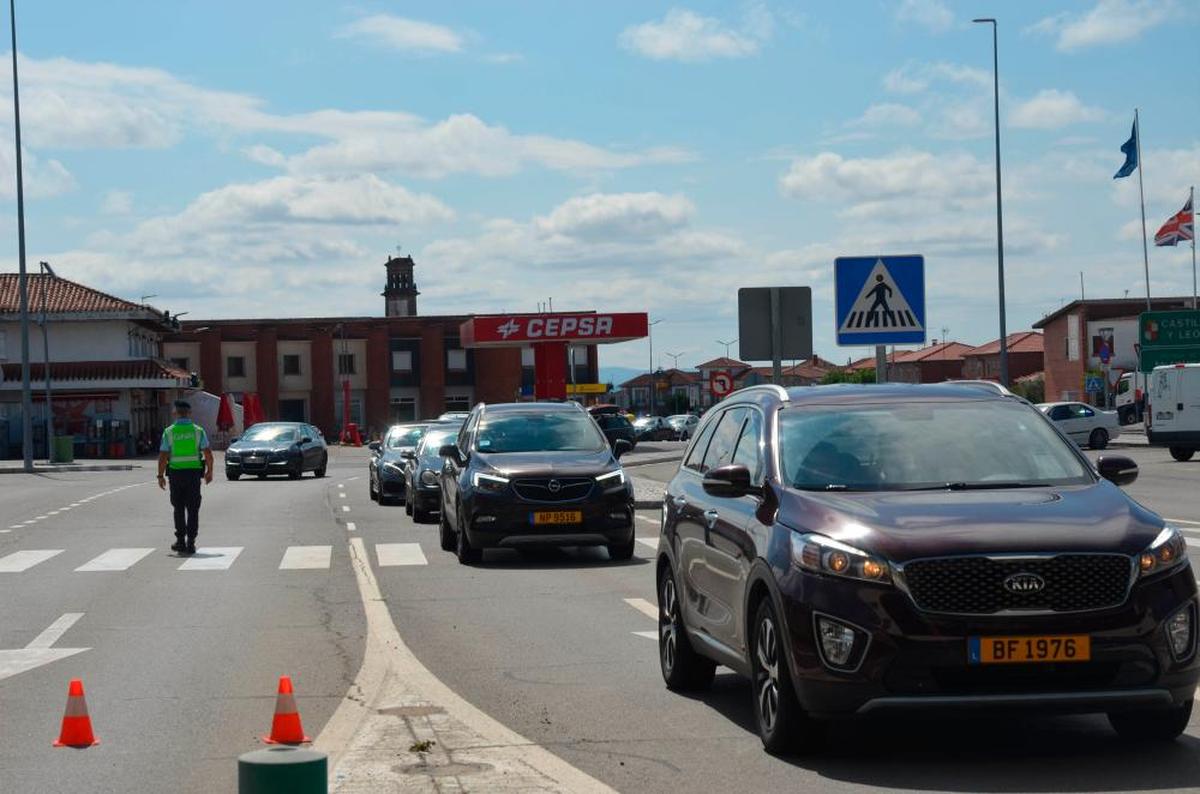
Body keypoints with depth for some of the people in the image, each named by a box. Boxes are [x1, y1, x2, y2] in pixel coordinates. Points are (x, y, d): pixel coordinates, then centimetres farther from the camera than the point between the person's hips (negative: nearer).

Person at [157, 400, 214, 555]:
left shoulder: (169, 432, -2)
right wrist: (209, 471, 9)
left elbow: (163, 456, -5)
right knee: (193, 509, 5)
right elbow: (208, 454, -4)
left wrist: (161, 475, 3)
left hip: (175, 473, 0)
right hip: (194, 472, 0)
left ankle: (180, 541, 12)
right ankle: (190, 542, 0)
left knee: (179, 508, 13)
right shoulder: (198, 431, -1)